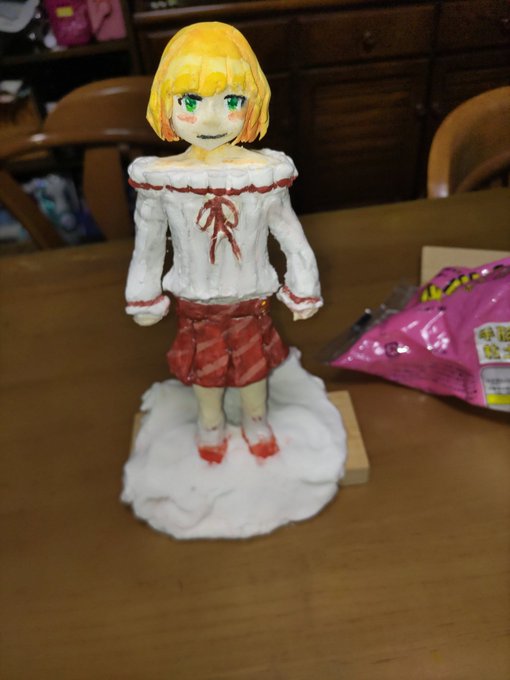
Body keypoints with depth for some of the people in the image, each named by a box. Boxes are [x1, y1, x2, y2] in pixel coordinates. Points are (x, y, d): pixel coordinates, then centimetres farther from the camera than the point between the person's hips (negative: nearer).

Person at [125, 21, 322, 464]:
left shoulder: (266, 172, -21)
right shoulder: (160, 178, -20)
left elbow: (290, 235, -8)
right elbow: (148, 244, -5)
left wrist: (304, 291, 0)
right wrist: (144, 299, 4)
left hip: (250, 299, 0)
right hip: (194, 302, 0)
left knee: (254, 360, 23)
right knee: (205, 364, 23)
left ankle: (256, 420, 53)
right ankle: (211, 424, 53)